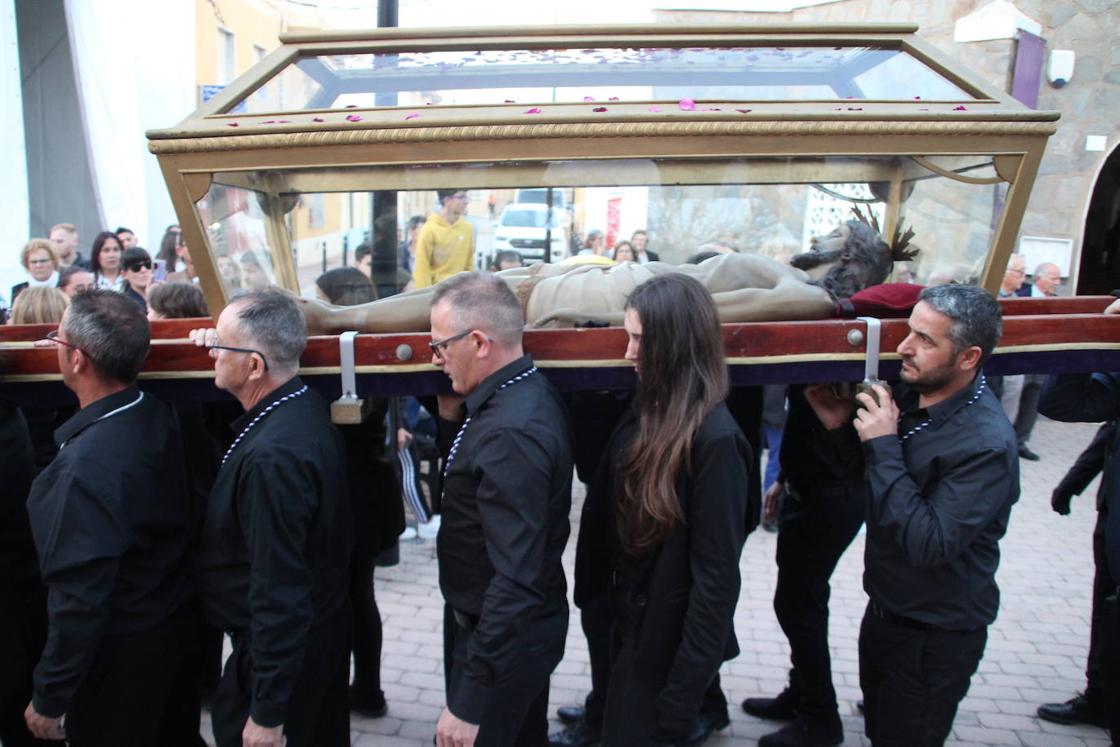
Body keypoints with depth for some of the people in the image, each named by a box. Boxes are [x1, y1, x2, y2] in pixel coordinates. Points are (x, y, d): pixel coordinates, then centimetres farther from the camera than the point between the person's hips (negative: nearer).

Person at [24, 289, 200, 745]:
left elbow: (79, 598, -25)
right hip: (178, 621, 7)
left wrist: (49, 698, -14)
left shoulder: (85, 464, -30)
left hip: (119, 649, -6)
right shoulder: (159, 416, -8)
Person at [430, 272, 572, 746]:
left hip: (500, 636, -9)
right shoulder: (526, 395, 0)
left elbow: (516, 580, -31)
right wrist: (450, 419, 0)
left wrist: (469, 702, -27)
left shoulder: (512, 432, -30)